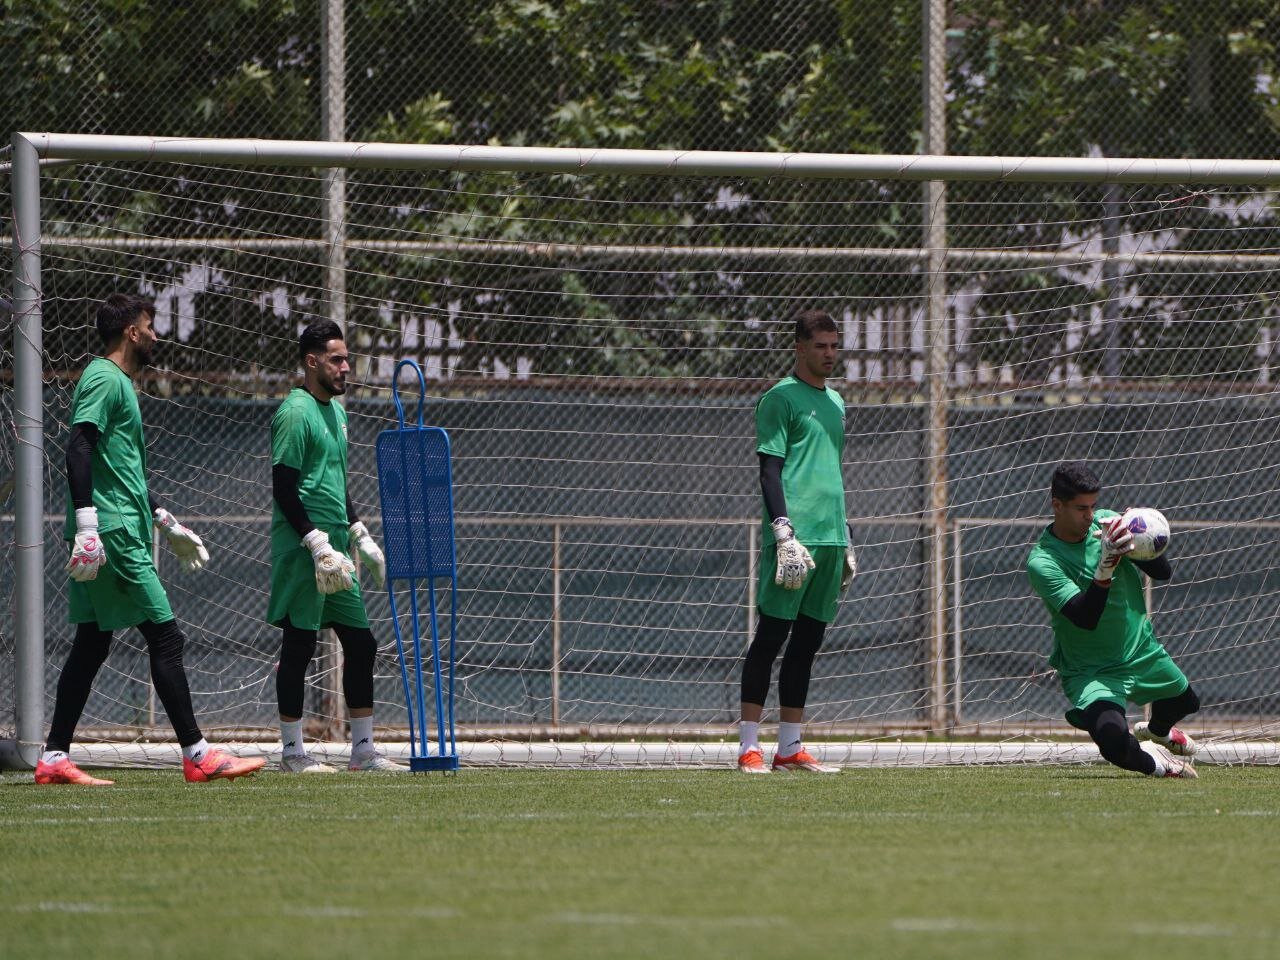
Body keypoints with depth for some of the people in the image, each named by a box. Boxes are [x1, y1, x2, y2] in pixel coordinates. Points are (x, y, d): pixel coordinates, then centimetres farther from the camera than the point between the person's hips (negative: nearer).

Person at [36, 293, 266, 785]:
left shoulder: (117, 382, 22)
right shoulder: (105, 380, -10)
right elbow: (79, 447, -22)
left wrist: (165, 522, 35)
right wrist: (87, 522, -29)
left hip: (118, 532, 10)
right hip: (114, 533, -10)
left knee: (92, 645, 9)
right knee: (165, 637, -8)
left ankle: (55, 758, 8)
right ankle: (197, 755, -7)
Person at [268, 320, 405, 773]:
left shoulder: (335, 409, 17)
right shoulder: (296, 413, -12)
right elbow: (283, 489, -17)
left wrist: (361, 537, 22)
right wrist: (318, 544, -21)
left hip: (334, 549, 9)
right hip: (301, 550, -9)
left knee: (360, 643, 8)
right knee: (298, 646, -4)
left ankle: (363, 749, 14)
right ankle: (292, 752, 1)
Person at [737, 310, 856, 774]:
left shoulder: (835, 403, 20)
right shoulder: (780, 398, -4)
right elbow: (770, 471, -10)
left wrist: (845, 542, 25)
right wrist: (784, 533, -19)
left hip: (829, 536, 8)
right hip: (796, 535, -8)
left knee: (808, 640, 7)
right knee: (772, 635, -7)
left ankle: (790, 747, 10)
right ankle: (748, 747, -7)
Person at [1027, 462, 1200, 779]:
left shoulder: (1107, 521, -9)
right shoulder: (1042, 562, -24)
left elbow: (1163, 573, -10)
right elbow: (1086, 618, -33)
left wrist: (1141, 542, -31)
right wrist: (1106, 566, -47)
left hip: (1143, 651, 6)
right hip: (1091, 670, -6)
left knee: (1186, 702, 28)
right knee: (1113, 741, -31)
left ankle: (1156, 730, 64)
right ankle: (1152, 762, 4)